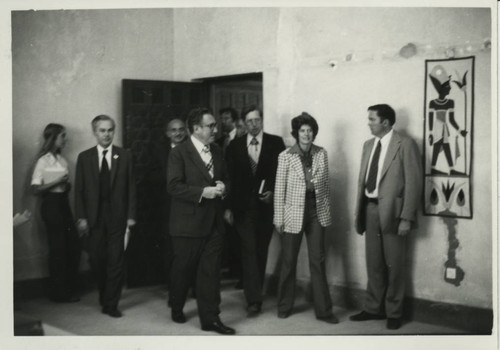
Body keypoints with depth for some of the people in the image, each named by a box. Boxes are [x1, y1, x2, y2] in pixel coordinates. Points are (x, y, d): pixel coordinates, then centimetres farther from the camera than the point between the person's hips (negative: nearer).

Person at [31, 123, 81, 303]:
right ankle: (58, 293, 14)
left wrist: (67, 184, -1)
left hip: (64, 203, 7)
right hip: (51, 204, -7)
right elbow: (36, 189, -12)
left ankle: (70, 288, 22)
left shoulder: (62, 160, 10)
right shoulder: (43, 161, -9)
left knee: (73, 246, 8)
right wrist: (57, 182, -18)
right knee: (58, 249, 1)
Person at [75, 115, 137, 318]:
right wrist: (81, 217, -3)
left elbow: (131, 188, 2)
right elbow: (79, 190, 4)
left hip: (117, 217, -1)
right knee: (96, 260, 6)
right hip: (94, 218, 1)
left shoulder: (124, 156, 3)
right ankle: (104, 295, 28)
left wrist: (131, 216, -4)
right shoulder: (84, 158, 5)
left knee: (115, 261, -1)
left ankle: (111, 303, 10)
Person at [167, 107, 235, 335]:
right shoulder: (179, 153, -9)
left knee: (211, 271, 4)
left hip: (214, 222, 5)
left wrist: (222, 187, -2)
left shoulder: (217, 152, 11)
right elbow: (174, 186, -16)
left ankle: (210, 318, 9)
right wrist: (203, 192, -22)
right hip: (188, 222, -5)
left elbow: (224, 178, 22)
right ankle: (176, 308, 33)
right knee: (183, 270, 10)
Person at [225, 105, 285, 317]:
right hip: (243, 206, 0)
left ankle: (255, 293, 25)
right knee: (249, 250, -7)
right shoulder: (235, 146, 6)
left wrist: (272, 192, -12)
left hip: (265, 204, 1)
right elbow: (230, 176, 5)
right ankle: (254, 299, -8)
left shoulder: (275, 143, 4)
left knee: (261, 250, 10)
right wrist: (229, 206, -1)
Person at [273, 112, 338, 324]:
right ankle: (284, 306, 24)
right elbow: (279, 189, -4)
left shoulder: (321, 154, 2)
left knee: (318, 261, 2)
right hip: (293, 213, -2)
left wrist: (327, 210, 6)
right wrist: (278, 218, -5)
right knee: (288, 261, 9)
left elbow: (326, 184, 8)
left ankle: (323, 310, 9)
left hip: (317, 213, 2)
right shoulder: (285, 156, -6)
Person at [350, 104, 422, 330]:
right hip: (370, 209, 6)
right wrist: (359, 211, 10)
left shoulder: (405, 145, -8)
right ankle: (373, 308, 25)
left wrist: (406, 218, -15)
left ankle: (393, 313, 17)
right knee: (373, 263, 13)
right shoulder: (368, 145, 13)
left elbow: (413, 183, -11)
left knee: (394, 265, 4)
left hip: (392, 210, -6)